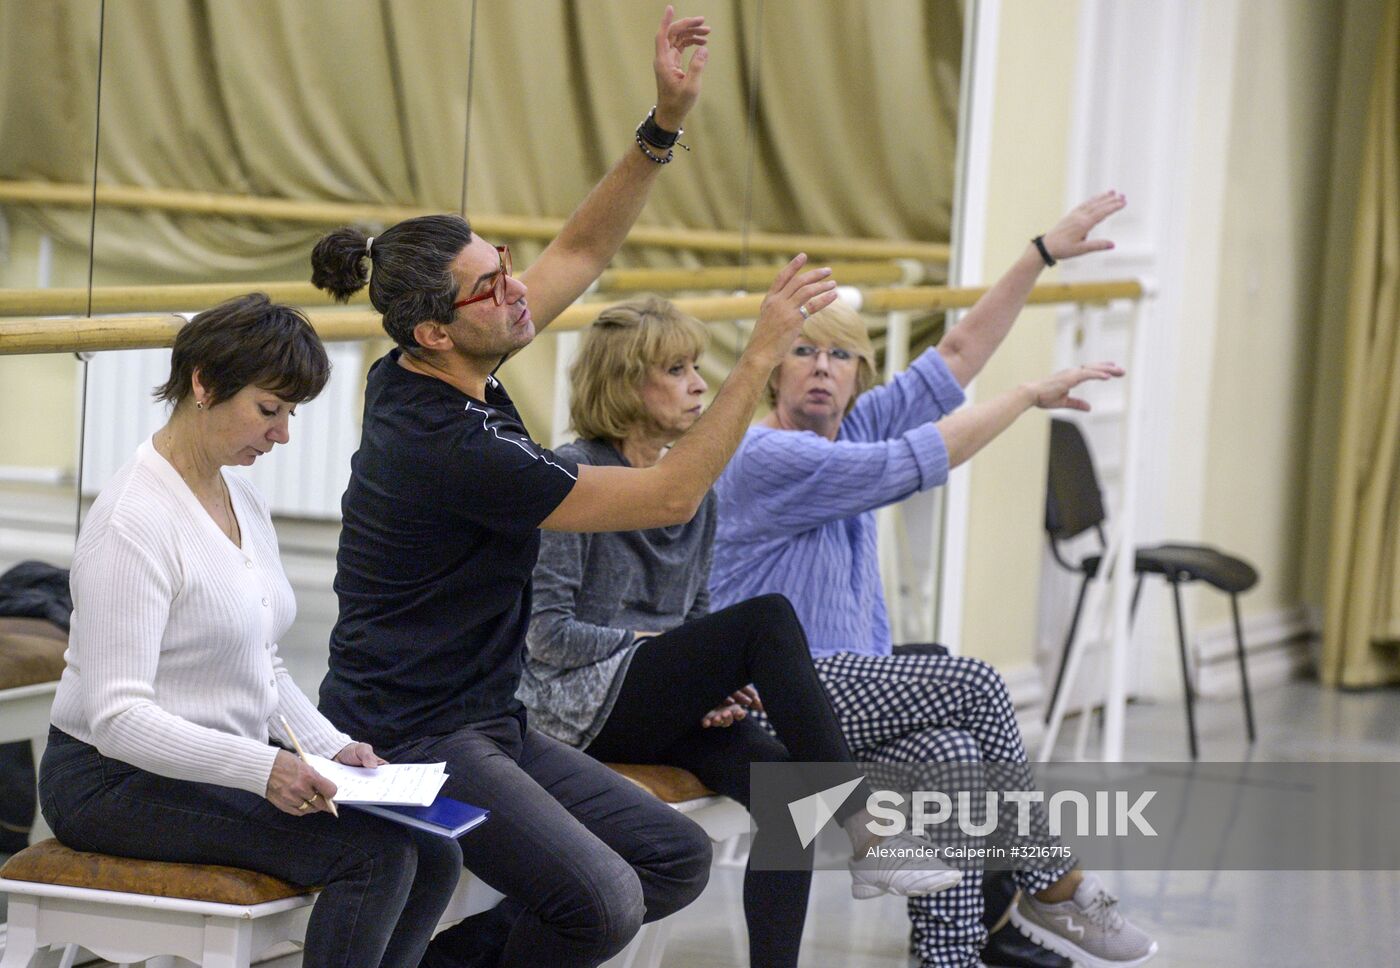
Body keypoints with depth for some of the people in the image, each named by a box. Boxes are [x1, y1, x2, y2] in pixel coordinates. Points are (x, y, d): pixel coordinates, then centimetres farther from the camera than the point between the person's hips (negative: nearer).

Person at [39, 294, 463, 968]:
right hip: (116, 781, -9)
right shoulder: (134, 521, -19)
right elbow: (118, 717, -25)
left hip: (226, 759, 9)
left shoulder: (241, 500, 10)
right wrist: (260, 768, -35)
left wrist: (330, 746, 1)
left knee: (432, 851, -8)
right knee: (374, 854, -24)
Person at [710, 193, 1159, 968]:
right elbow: (920, 462, -17)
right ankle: (1055, 889, -12)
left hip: (848, 688, 8)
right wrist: (1032, 395, -9)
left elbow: (957, 355, 11)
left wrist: (1043, 254, 6)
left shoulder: (853, 430, 13)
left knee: (948, 758, -23)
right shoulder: (766, 457, -12)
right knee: (973, 683, -22)